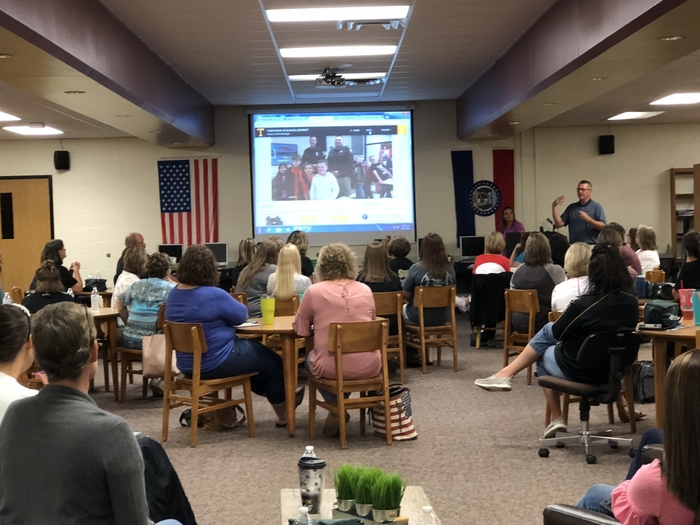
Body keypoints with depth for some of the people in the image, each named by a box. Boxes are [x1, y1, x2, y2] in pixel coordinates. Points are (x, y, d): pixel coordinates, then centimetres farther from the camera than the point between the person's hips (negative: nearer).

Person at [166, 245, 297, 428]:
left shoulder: (173, 294, 1)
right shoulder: (213, 295, -24)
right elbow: (242, 316, -7)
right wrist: (224, 317, 11)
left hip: (188, 363, 9)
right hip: (215, 362, -9)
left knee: (254, 348, 30)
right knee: (274, 362, 13)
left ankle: (276, 395, 43)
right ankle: (283, 416, 29)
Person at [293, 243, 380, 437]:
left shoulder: (314, 291, -6)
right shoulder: (365, 290, 4)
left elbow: (301, 329, 4)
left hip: (332, 368, -2)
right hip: (368, 366, 3)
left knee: (310, 358, 31)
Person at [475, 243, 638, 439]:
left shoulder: (584, 304, -24)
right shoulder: (632, 303, -8)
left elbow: (558, 333, -8)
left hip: (579, 371, -6)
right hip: (614, 369, 6)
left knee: (543, 356, 26)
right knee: (548, 330, 20)